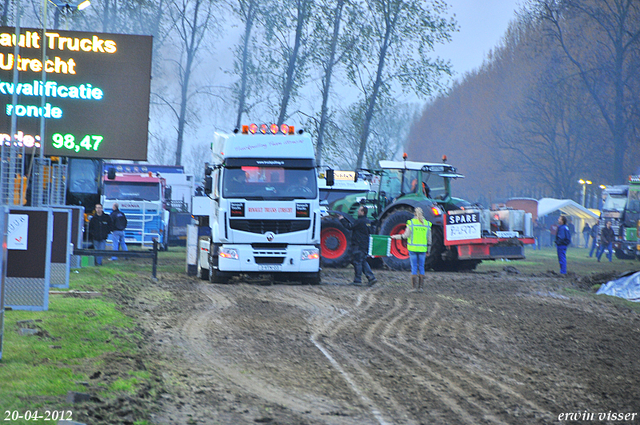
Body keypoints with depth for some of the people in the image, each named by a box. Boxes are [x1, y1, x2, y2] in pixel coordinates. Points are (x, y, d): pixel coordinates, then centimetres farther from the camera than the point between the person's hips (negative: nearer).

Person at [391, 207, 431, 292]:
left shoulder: (411, 223, -5)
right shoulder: (427, 224, 5)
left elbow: (406, 235, -5)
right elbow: (429, 239, 8)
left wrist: (395, 237, 10)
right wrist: (428, 250, 17)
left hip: (413, 248, -2)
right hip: (422, 249, 2)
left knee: (414, 267, 1)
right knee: (421, 267, 8)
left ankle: (415, 287, -3)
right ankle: (421, 287, 6)